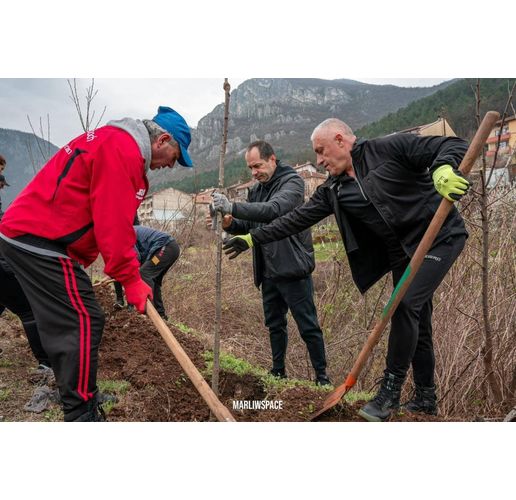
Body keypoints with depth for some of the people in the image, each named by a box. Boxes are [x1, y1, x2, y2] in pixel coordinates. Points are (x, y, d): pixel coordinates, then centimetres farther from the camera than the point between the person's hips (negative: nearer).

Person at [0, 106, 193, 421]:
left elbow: (115, 219, 18)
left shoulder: (116, 143, 18)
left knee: (63, 323, 17)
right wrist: (131, 279, -13)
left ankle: (76, 394, 31)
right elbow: (113, 224, -21)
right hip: (40, 242, -11)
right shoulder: (123, 150, -17)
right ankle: (82, 416, 3)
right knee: (84, 322, -7)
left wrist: (129, 272, 16)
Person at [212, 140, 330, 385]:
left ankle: (322, 377, 16)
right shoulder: (256, 190, 13)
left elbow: (274, 209, -30)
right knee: (275, 325, 17)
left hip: (292, 269, -7)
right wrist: (230, 224, -7)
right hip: (268, 272, 8)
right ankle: (278, 372, 32)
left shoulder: (292, 182, -11)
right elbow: (249, 225, 15)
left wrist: (233, 207, -37)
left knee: (308, 327, 2)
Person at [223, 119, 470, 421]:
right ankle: (426, 398, 24)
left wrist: (443, 169, -36)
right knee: (416, 321, 10)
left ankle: (390, 391, -7)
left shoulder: (390, 148, -11)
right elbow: (297, 219, 4)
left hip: (440, 237, -6)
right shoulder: (333, 191, 5)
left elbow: (454, 146, -13)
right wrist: (252, 238, 0)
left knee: (405, 304, -20)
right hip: (401, 252, 6)